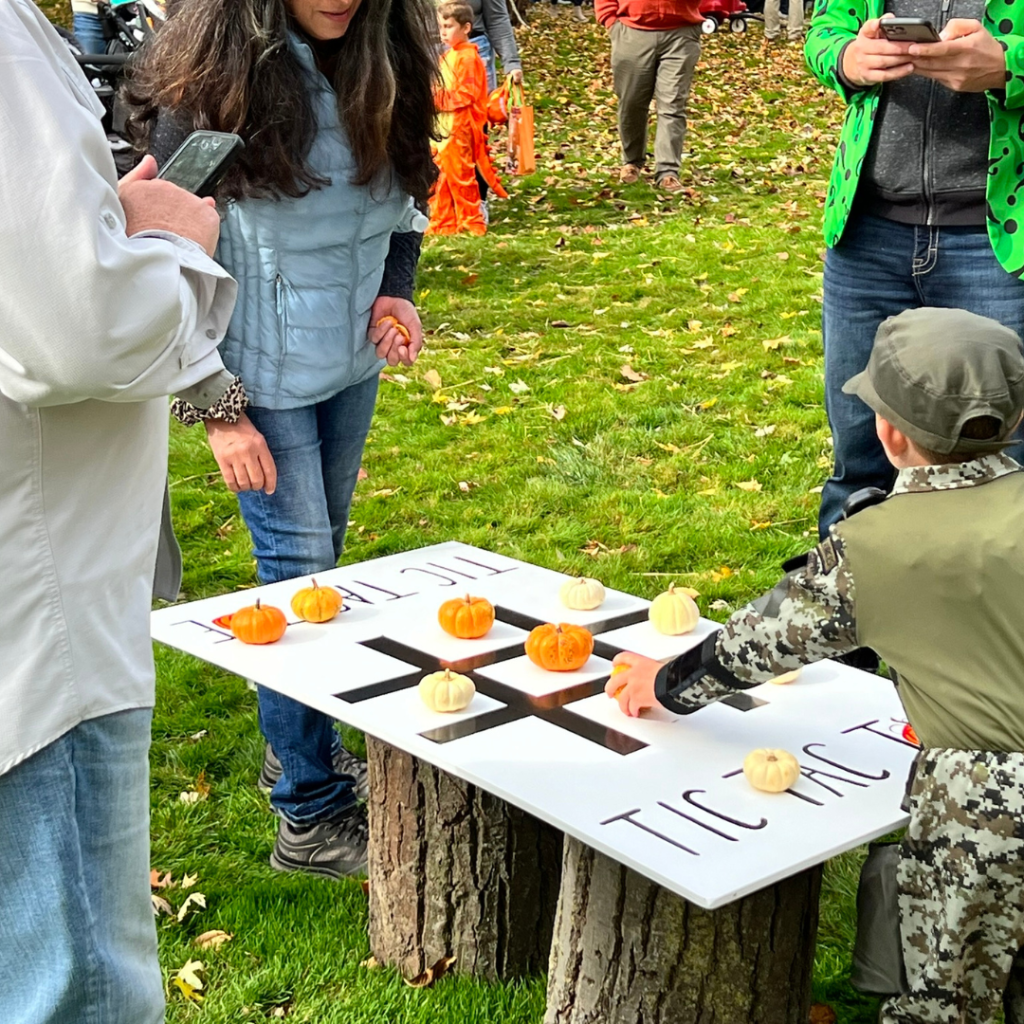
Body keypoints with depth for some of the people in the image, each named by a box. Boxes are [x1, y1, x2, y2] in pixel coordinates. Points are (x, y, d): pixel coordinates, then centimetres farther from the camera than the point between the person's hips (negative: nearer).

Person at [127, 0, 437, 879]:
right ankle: (312, 815, 10)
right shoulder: (207, 80, -18)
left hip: (353, 361, 6)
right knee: (299, 571, -3)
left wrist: (396, 290, -4)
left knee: (325, 551, 16)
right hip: (263, 375, -6)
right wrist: (216, 409, -15)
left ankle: (300, 741, 35)